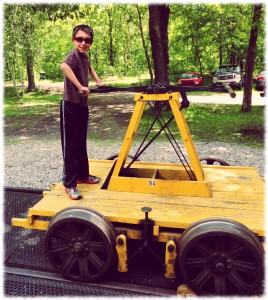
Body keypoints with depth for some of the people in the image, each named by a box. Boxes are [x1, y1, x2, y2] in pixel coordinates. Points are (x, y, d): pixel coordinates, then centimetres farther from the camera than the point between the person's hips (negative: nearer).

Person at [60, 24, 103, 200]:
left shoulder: (84, 56, 11)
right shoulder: (74, 54, -14)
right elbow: (64, 66, -38)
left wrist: (98, 81, 28)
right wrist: (80, 86, -35)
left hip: (82, 105, 9)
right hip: (71, 105, -9)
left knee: (81, 143, 16)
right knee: (71, 145, -4)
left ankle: (83, 175, 30)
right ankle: (69, 184, 5)